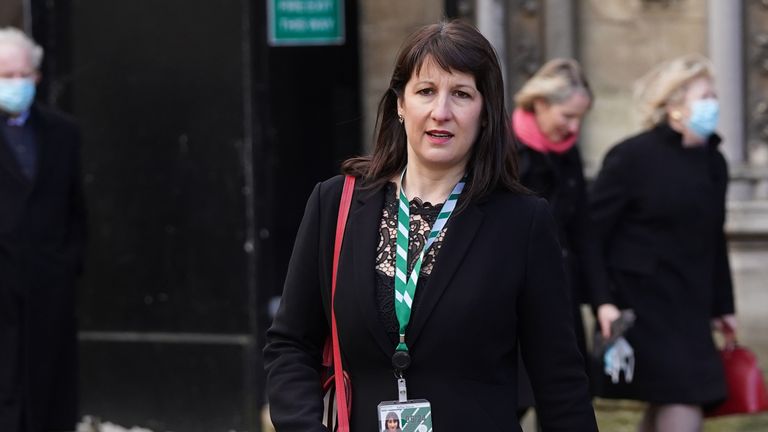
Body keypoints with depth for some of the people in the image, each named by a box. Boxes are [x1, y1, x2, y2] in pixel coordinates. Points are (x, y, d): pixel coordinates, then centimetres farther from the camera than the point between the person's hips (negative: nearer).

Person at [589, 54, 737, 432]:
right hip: (642, 302, -7)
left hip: (688, 306, 7)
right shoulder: (632, 157, -10)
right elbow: (592, 233, -11)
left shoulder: (712, 163, 11)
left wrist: (722, 305, 19)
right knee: (683, 401, -12)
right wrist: (603, 301, -19)